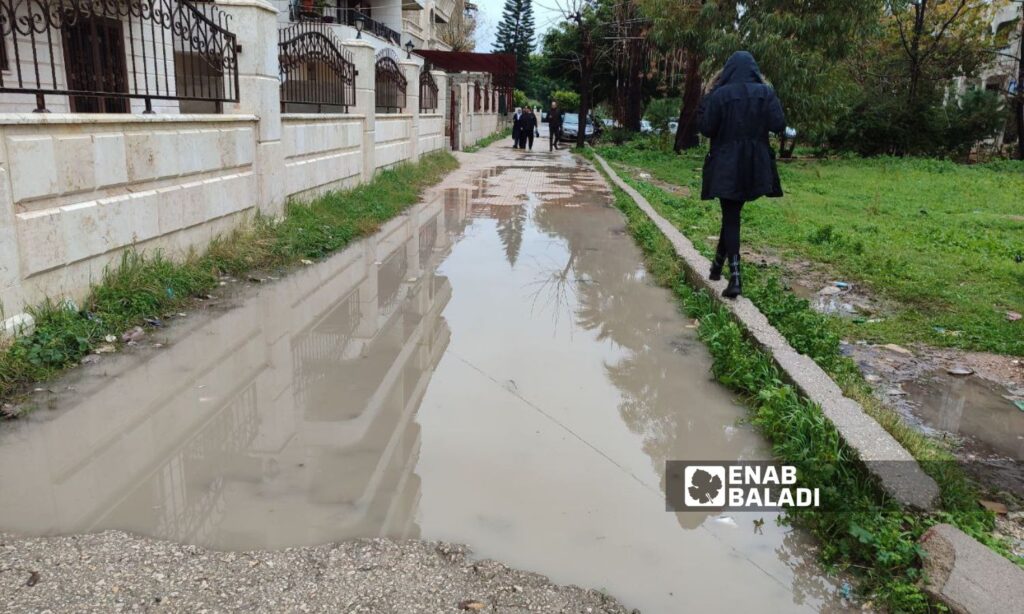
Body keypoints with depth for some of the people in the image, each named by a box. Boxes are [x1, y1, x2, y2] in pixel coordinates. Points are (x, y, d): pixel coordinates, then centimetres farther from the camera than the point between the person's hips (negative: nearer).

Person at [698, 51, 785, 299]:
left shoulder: (719, 94, -7)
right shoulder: (765, 92, -1)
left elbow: (705, 128, -6)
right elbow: (779, 125, -6)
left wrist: (707, 96, 4)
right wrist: (770, 94, 9)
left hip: (727, 166, -3)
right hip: (755, 166, 3)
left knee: (731, 217, 1)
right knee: (732, 213, 21)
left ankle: (735, 278, -10)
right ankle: (718, 263, 32)